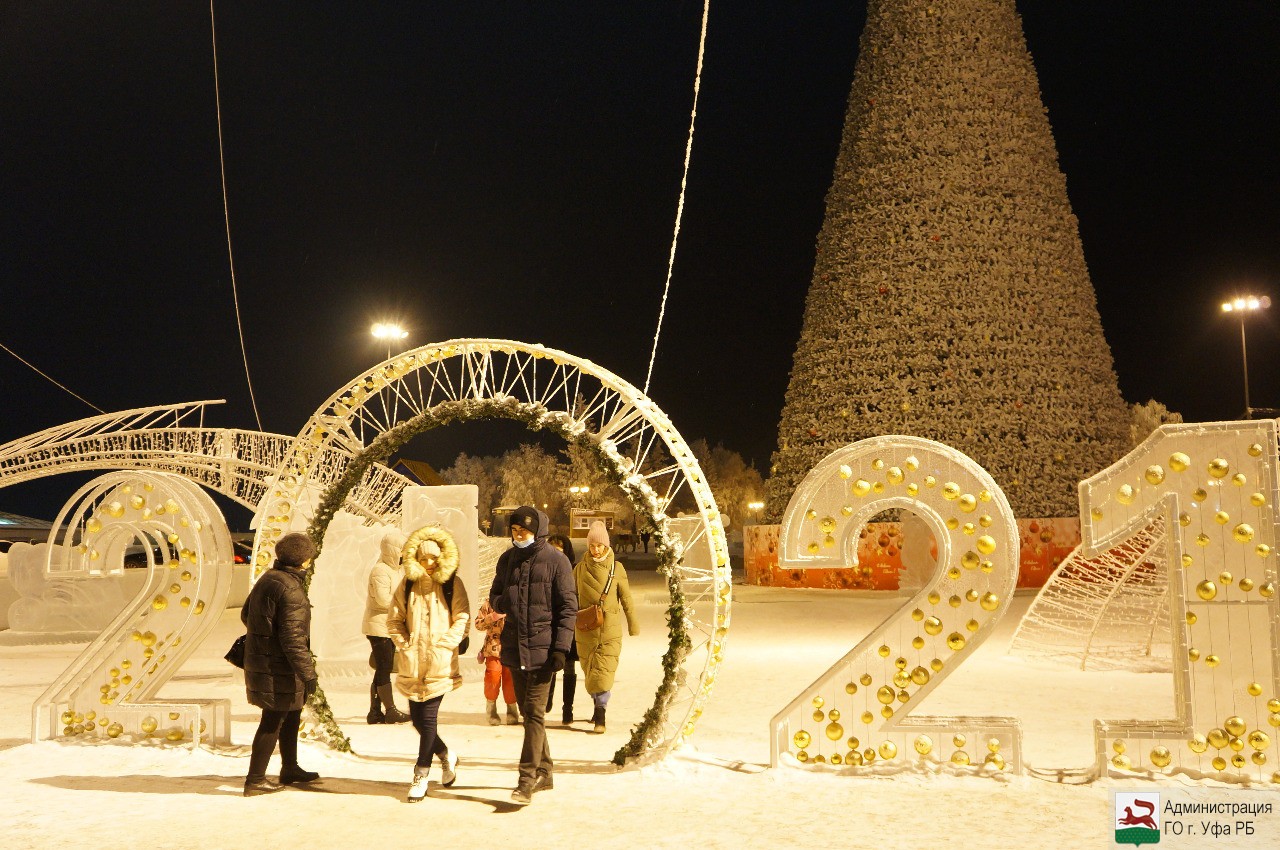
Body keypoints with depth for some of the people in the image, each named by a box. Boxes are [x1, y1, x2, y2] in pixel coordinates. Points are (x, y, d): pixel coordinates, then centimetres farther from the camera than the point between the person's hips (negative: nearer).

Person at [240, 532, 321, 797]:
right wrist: (308, 674, -21)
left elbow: (246, 614, 20)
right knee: (272, 723, 1)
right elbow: (292, 638, -26)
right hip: (278, 668, -10)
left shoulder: (267, 579, 7)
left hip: (259, 661, 10)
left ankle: (290, 769, 33)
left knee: (291, 715, 21)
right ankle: (255, 780, 9)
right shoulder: (291, 590, -22)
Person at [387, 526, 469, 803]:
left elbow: (462, 619, -2)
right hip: (413, 663, 4)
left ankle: (421, 774, 10)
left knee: (428, 718, -4)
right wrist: (404, 644, -2)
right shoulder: (408, 584, 8)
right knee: (417, 719, 8)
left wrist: (443, 645, -10)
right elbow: (394, 619, 11)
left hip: (440, 664, -3)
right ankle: (446, 756, 32)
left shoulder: (452, 583, 0)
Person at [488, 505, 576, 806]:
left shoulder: (556, 560, -5)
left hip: (542, 647, -6)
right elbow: (495, 597, 18)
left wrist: (561, 647, -14)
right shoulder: (507, 559, 11)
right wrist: (504, 602, -6)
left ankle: (527, 780, -8)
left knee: (534, 711, -9)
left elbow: (568, 607, -7)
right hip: (514, 646, 6)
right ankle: (543, 772, 24)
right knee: (527, 711, 12)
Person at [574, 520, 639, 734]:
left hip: (610, 629, -2)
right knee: (589, 670, 10)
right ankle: (598, 707, 29)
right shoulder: (580, 568, 3)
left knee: (604, 671, -10)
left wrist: (633, 624, 8)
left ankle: (600, 715, -8)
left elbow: (626, 598, 5)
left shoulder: (616, 568, 0)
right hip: (586, 630, 2)